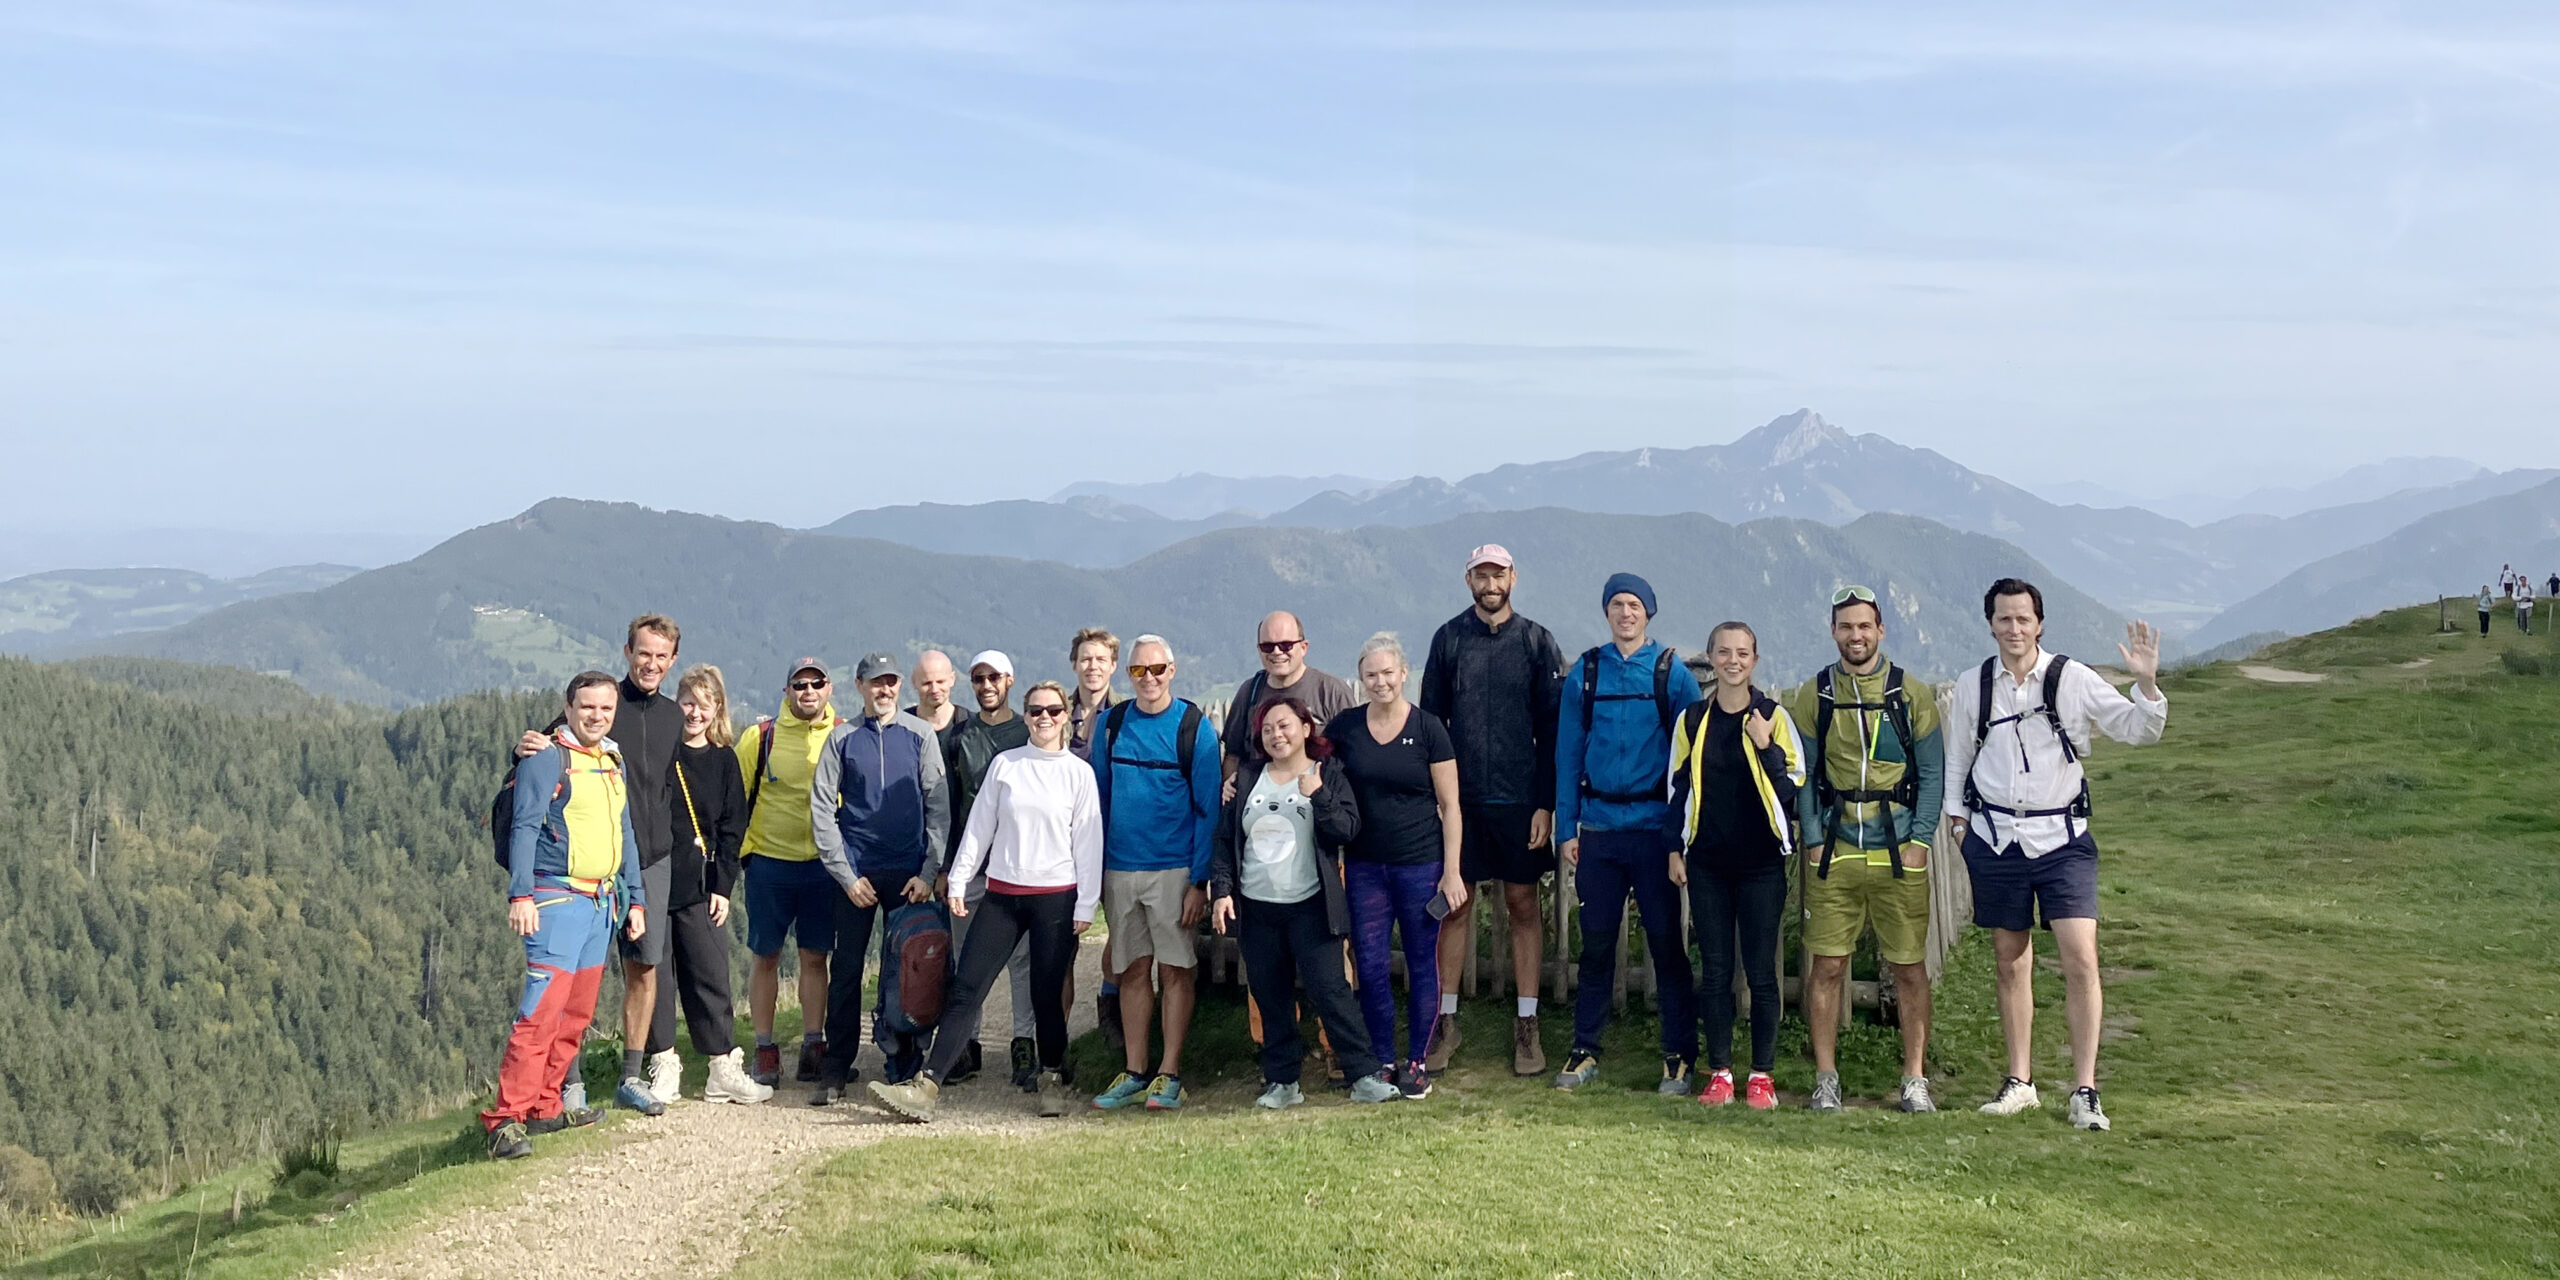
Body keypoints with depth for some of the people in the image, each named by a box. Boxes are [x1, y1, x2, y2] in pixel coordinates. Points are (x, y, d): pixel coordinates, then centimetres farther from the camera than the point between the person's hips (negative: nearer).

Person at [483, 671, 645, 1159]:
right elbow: (525, 828, -12)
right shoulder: (547, 758, -6)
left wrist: (635, 898, 21)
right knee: (543, 1008, -15)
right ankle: (506, 1119, -14)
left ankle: (544, 1106, 19)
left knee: (577, 1012, 10)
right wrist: (520, 895, -21)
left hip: (602, 903, 8)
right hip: (557, 899, -8)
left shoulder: (613, 762, 17)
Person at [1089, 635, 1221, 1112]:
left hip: (1174, 869, -3)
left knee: (1175, 970, 0)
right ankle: (1134, 1073, 15)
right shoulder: (1112, 724, 7)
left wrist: (1200, 880, -10)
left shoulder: (1193, 727, -4)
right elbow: (1099, 799, 12)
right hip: (1119, 869, 4)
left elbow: (1207, 808, -5)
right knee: (1133, 971, 8)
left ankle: (1169, 1074, 7)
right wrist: (1095, 870, 7)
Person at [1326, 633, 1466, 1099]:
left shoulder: (1428, 728, -4)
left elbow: (1450, 806, -1)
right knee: (1370, 967, 3)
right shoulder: (1345, 727, 3)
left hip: (1421, 864, -2)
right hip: (1365, 866, 2)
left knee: (1422, 964, 5)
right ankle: (1383, 1062, 17)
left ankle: (1417, 1062, 18)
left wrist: (1452, 870, -6)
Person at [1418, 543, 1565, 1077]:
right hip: (1459, 797, 1)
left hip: (1520, 799, -1)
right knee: (1454, 906, 4)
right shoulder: (1448, 639, 5)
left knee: (1522, 906, 5)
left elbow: (1551, 728, 1)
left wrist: (1546, 803, -6)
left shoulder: (1536, 642, 2)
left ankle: (1526, 1023, 12)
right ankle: (1447, 1021, 14)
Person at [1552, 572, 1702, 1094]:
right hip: (1598, 828, 2)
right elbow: (1567, 753, 8)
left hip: (1654, 828, -2)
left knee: (1666, 942, 1)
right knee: (1596, 943, 8)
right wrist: (1567, 828, 2)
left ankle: (1679, 1056, 10)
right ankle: (1585, 1051, 18)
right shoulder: (1584, 673, 7)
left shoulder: (1672, 674, 1)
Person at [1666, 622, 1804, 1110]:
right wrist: (1675, 850, 3)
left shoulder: (1774, 717, 0)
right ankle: (1719, 1071, 13)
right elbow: (1678, 788, 11)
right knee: (1714, 971, 5)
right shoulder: (1692, 719, 7)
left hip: (1761, 863, -2)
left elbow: (1795, 787, -3)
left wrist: (1766, 747, -16)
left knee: (1760, 972, 1)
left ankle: (1761, 1076, 9)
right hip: (1707, 864, 2)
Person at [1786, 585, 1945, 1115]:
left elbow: (1932, 773, 6)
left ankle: (1915, 1081, 13)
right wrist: (1812, 841, -1)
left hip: (1900, 856, 0)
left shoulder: (1912, 697, 5)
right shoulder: (1812, 697, 6)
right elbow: (1802, 775, 8)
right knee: (1827, 967, 1)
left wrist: (1919, 841, -4)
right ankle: (1826, 1080, 10)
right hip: (1832, 856, 0)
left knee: (1910, 969, 4)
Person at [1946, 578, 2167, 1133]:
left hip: (2061, 838, -2)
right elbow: (1958, 758, 17)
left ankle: (2084, 1091, -5)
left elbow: (2137, 730, -7)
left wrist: (2147, 682, -23)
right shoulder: (1972, 688, 4)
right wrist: (1959, 817, 13)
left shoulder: (2073, 680, -4)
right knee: (2010, 962, 10)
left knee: (2080, 959, -12)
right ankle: (2019, 1081, 21)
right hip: (1995, 838, 2)